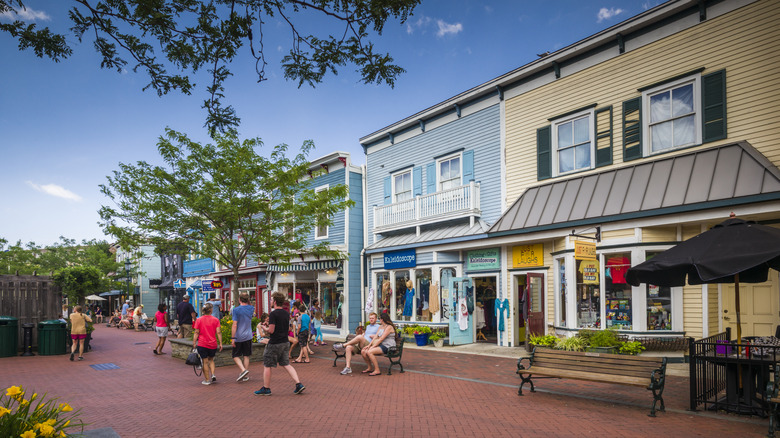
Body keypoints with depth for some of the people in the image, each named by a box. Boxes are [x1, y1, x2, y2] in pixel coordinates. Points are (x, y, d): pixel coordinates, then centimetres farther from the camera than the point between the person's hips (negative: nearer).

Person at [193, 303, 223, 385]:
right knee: (211, 360, 21)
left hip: (202, 344, -1)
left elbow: (196, 333, -5)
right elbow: (218, 332, -6)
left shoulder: (199, 320, -4)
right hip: (213, 344, 1)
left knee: (205, 362, 7)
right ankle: (213, 374, 4)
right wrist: (220, 343, -2)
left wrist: (194, 343, 2)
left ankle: (207, 380, 10)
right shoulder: (216, 320, -4)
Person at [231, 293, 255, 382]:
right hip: (248, 336, 4)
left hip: (238, 337, -4)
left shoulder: (236, 310, -12)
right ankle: (245, 376, 15)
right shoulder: (251, 309, 2)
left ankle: (243, 370, -13)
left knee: (236, 356, 8)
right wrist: (248, 303, 17)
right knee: (246, 356, 11)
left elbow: (234, 325, -15)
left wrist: (233, 338, -12)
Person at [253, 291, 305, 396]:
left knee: (267, 365, 8)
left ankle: (266, 389, 17)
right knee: (286, 364, 12)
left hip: (274, 344, -7)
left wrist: (265, 328, 1)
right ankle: (299, 384, 2)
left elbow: (271, 330, -20)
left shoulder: (273, 314, -17)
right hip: (285, 342, 7)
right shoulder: (286, 314, 7)